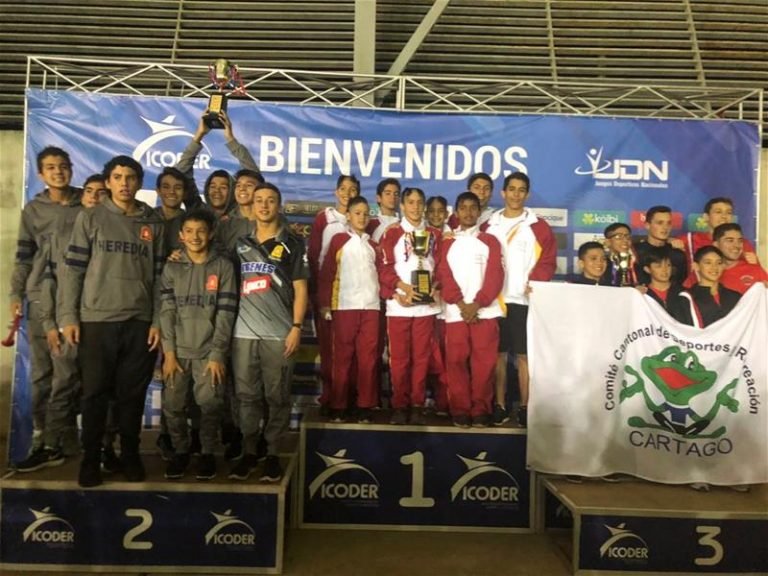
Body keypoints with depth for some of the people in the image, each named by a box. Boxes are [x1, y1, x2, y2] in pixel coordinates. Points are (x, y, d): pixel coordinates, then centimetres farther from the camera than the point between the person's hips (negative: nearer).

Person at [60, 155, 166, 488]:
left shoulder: (153, 225, 9)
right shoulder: (90, 218, 4)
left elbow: (159, 277, 7)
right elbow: (72, 270, 1)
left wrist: (157, 321, 1)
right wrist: (68, 316, -6)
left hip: (139, 322, 1)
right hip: (96, 320, -1)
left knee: (133, 393, 7)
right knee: (95, 392, 4)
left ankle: (130, 454, 21)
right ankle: (91, 458, 18)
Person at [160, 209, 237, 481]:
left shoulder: (223, 267, 1)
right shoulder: (171, 268, 7)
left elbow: (226, 314, -4)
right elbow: (166, 312, 1)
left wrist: (217, 355, -9)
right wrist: (169, 353, -6)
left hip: (209, 350, -2)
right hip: (178, 350, 2)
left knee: (210, 403, -6)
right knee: (172, 405, 2)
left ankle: (208, 452, 16)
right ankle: (181, 450, 24)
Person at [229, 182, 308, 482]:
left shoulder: (292, 243, 4)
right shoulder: (240, 242, 13)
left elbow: (300, 289, 0)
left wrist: (296, 327, -8)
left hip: (279, 334, -3)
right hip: (244, 332, 3)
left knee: (277, 397, 3)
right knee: (247, 395, 6)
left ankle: (272, 454, 15)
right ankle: (249, 452, 17)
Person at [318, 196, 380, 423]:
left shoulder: (372, 244, 16)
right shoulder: (338, 240, 5)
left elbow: (380, 274, 17)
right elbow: (326, 273, 1)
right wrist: (324, 302, -5)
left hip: (371, 306, 3)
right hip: (345, 306, -3)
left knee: (368, 358, 2)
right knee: (342, 357, 2)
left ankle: (365, 406, 10)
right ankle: (338, 406, 9)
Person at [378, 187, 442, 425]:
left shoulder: (434, 234, 13)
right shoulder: (392, 233, 6)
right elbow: (384, 267, -1)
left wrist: (436, 286, -6)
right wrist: (401, 286, -14)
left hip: (426, 304, 2)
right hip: (399, 305, -2)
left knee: (421, 357, 4)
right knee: (399, 358, 1)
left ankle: (417, 406, 12)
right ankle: (399, 405, 10)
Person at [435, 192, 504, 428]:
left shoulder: (490, 241, 10)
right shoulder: (446, 243, 13)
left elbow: (495, 276, 0)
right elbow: (444, 276, 3)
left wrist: (477, 304, -12)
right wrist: (461, 304, -11)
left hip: (485, 311, -1)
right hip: (455, 312, 1)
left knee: (484, 362, -1)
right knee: (456, 361, -1)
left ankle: (481, 409, 9)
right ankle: (460, 409, 9)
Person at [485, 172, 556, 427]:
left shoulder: (538, 227, 6)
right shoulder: (490, 225, 12)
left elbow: (548, 261, 2)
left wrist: (534, 282, -16)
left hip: (524, 300, -1)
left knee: (524, 355, 2)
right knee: (498, 354, 5)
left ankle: (524, 407, 11)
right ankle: (500, 405, 14)